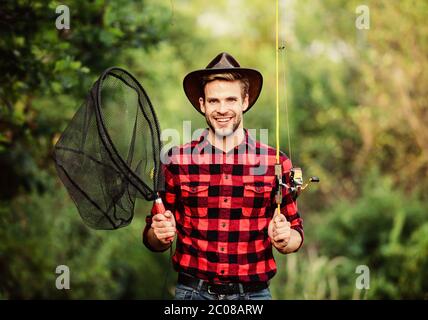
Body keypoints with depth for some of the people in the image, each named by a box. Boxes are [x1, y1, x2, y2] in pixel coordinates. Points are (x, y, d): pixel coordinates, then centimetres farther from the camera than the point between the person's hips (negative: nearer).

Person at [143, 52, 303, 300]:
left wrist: (285, 240, -16)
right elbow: (153, 240, 5)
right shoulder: (177, 160, -1)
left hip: (254, 293, 0)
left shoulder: (276, 163, -1)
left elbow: (296, 235, 5)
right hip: (192, 292, 0)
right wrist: (160, 236, -16)